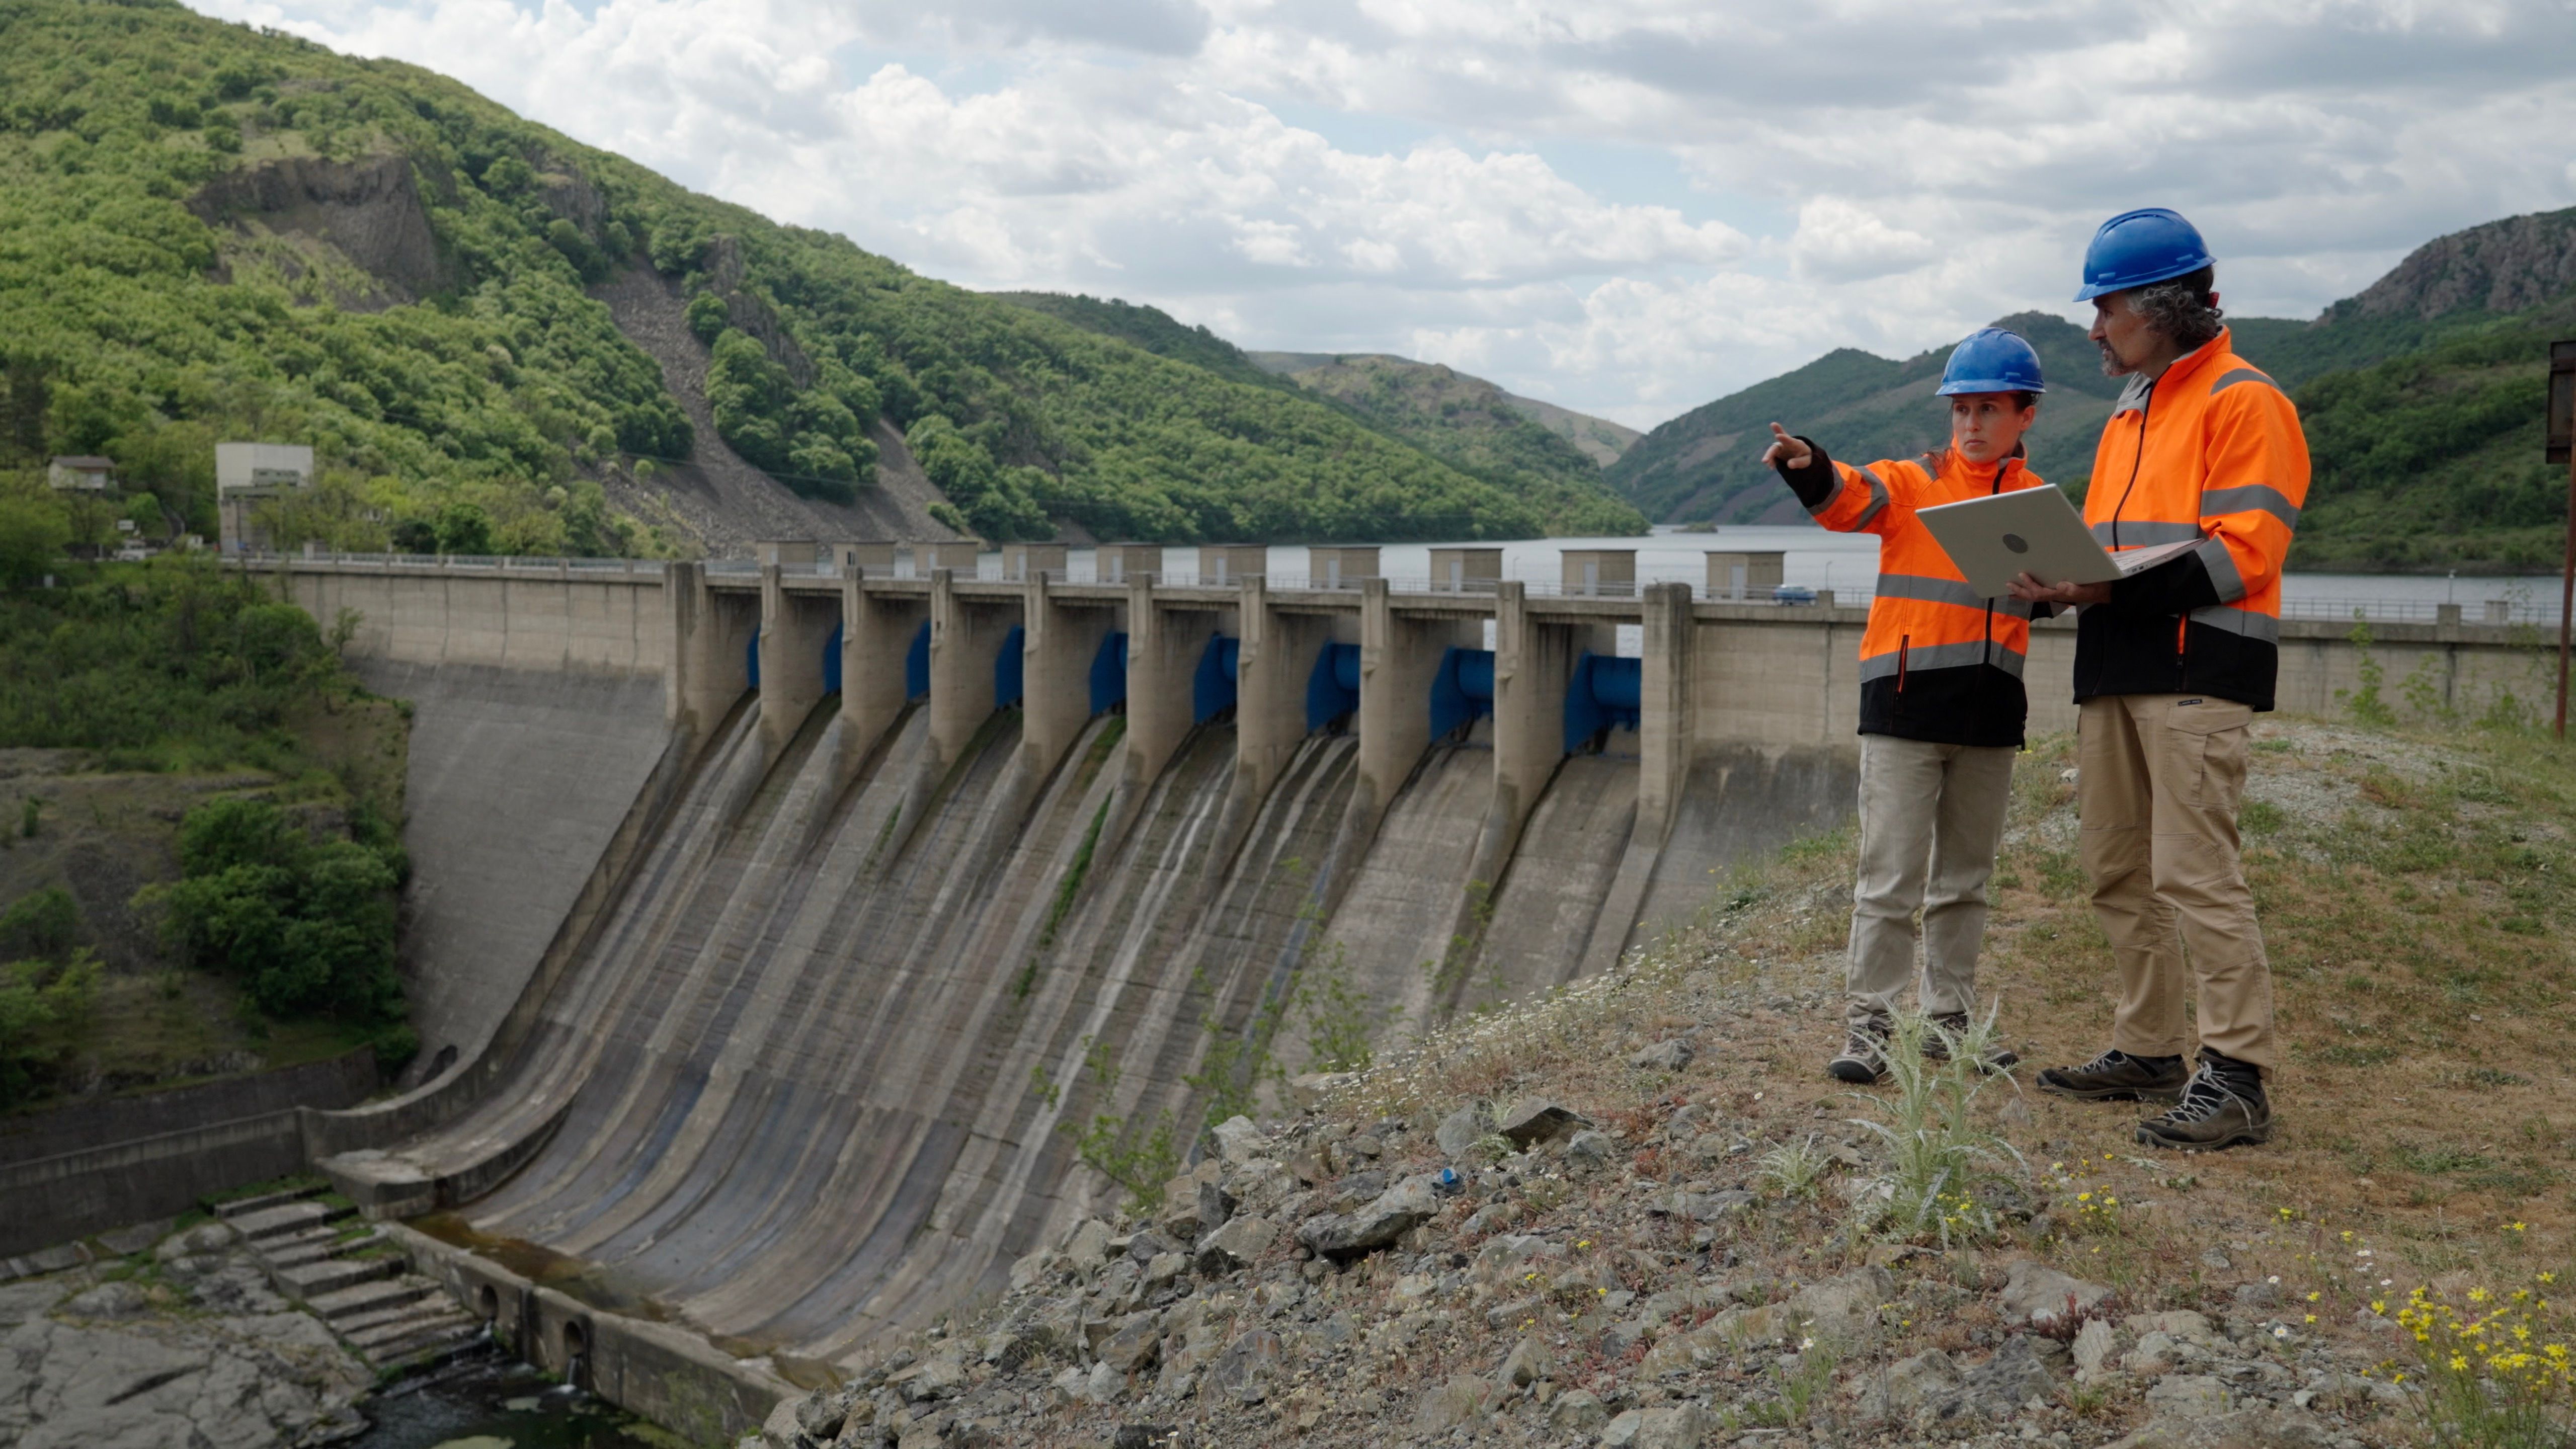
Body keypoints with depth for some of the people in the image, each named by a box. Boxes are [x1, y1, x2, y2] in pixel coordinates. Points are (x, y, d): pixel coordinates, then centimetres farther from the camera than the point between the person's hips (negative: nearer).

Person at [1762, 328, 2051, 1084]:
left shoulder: (2039, 501, 12)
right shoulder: (1913, 483, 0)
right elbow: (1851, 499, -18)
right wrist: (1810, 468, -38)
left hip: (1990, 712, 4)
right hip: (1906, 704, -4)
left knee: (1965, 878, 14)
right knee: (1890, 878, -4)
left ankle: (1950, 1020, 25)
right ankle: (1867, 1025, 2)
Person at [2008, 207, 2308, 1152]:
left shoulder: (2242, 401, -5)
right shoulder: (2128, 415, 23)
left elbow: (2241, 552, -14)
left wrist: (2116, 588, -23)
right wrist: (2060, 581, 4)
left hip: (2196, 671, -9)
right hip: (2116, 668, 9)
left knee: (2193, 871, -13)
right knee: (2119, 872, 11)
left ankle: (2236, 1077, -8)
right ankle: (2147, 1053, 21)